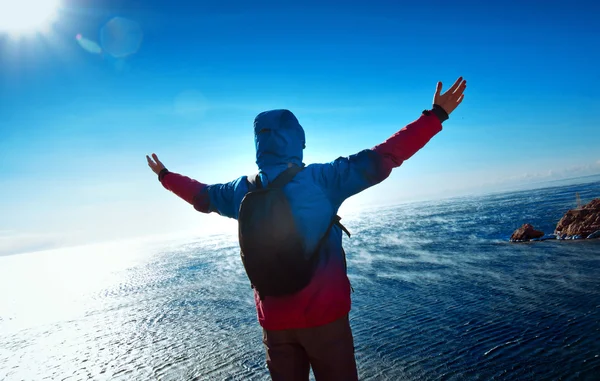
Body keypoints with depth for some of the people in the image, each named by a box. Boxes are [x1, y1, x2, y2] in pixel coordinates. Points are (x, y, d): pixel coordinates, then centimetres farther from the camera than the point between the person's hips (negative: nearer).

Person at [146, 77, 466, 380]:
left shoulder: (242, 190, -1)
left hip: (274, 318, 4)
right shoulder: (322, 179, -15)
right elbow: (380, 160, -14)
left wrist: (165, 176, 37)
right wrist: (435, 115, -5)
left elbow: (201, 194, 17)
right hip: (323, 313, -3)